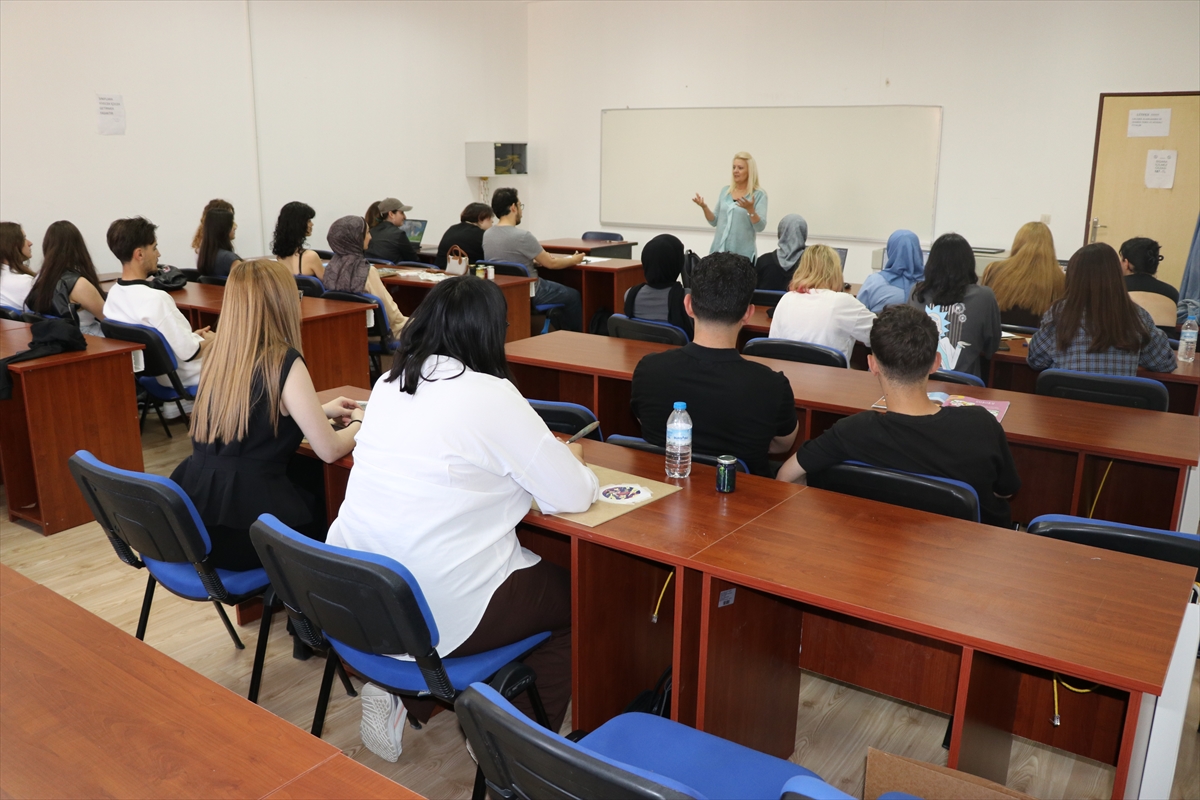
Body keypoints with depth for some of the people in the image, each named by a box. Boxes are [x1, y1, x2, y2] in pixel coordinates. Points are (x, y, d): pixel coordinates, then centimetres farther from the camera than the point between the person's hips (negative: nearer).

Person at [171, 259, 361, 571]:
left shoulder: (216, 354, 4)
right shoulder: (284, 362, -16)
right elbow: (329, 451, -9)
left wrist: (322, 410, 27)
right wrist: (358, 423, 12)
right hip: (244, 529, -6)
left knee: (306, 472, 27)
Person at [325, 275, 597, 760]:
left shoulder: (389, 384, 5)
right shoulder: (491, 395, -15)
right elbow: (574, 497, -10)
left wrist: (544, 453, 20)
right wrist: (572, 461, 13)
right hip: (440, 611, -7)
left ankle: (403, 693, 19)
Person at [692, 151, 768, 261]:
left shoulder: (759, 194, -4)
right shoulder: (725, 190, 9)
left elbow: (760, 228, -11)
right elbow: (715, 222, 12)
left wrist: (750, 209, -25)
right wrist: (704, 207, -4)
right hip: (719, 250, 4)